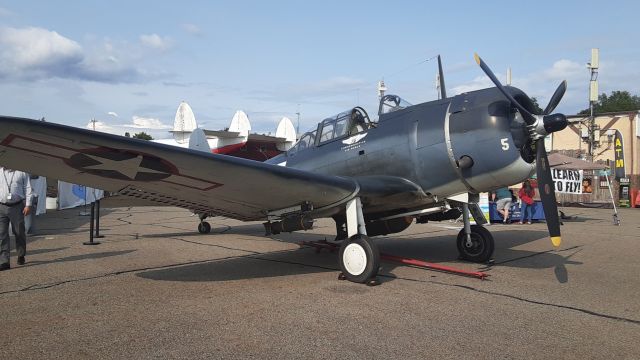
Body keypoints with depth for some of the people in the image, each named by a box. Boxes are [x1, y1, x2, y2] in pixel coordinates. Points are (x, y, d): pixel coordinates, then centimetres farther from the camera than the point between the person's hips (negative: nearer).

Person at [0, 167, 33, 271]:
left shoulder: (22, 172, 5)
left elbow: (28, 189, 2)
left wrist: (28, 205, -6)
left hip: (17, 206, -1)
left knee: (19, 233, 9)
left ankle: (21, 255, 29)